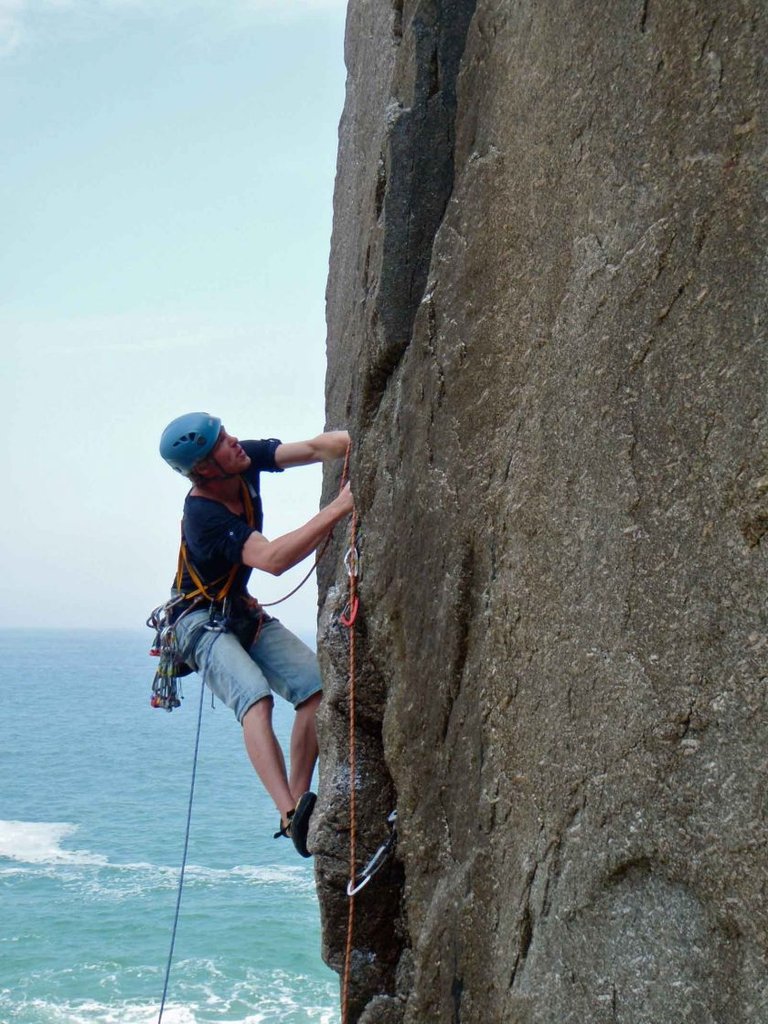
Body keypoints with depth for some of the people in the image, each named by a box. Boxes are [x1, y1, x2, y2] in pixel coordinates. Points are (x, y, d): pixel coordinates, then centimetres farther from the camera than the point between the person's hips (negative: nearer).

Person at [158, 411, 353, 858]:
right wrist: (338, 509, -44)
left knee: (318, 686, -11)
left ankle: (297, 797, -9)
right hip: (202, 622, -8)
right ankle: (291, 815, -43)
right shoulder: (203, 515, -31)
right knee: (256, 699, -31)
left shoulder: (247, 459, -9)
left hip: (243, 613, 8)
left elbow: (314, 449, -11)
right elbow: (273, 559, -42)